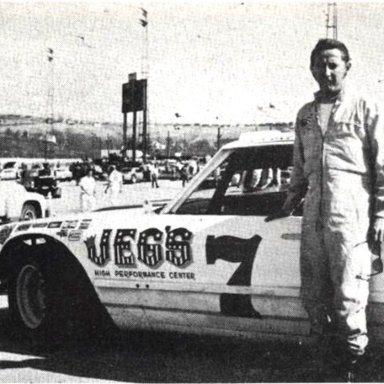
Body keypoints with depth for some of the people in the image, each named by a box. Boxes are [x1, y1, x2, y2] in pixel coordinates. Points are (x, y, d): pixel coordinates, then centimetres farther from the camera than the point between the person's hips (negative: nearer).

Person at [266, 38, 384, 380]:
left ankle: (352, 364, 7)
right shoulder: (306, 115, 18)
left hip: (351, 219, -5)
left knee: (348, 297, -7)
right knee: (314, 296, 8)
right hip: (313, 217, 5)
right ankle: (327, 361, 21)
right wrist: (288, 207, 22)